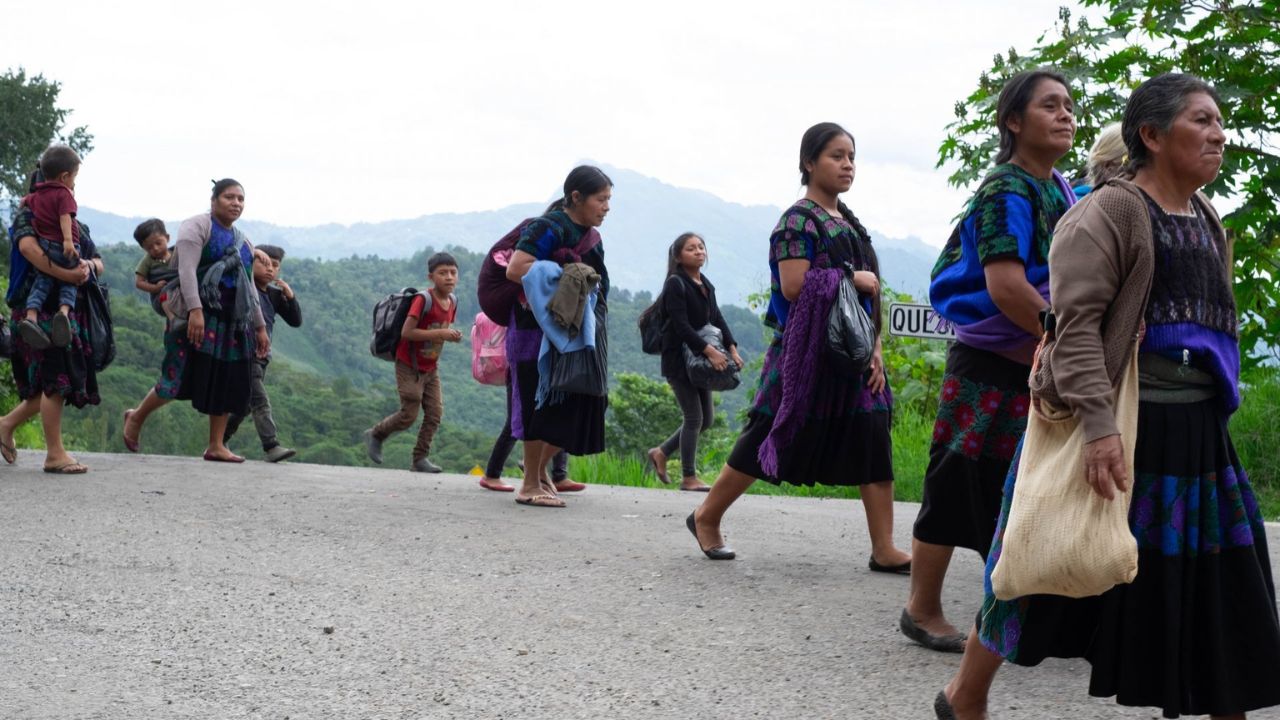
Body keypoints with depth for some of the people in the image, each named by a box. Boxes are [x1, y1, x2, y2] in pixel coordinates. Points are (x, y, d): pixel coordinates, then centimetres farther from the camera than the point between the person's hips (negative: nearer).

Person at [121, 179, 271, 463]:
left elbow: (249, 288, 25)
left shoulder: (242, 241, 21)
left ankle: (216, 446, 5)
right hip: (198, 315, -7)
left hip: (232, 321, 7)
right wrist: (195, 310, -26)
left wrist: (260, 327, 20)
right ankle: (136, 417, 15)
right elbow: (187, 270, -14)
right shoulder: (197, 226, -1)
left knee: (227, 383, 1)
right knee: (181, 378, -8)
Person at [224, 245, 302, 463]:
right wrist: (254, 252, -25)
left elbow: (296, 321, 9)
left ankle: (219, 444, 26)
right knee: (260, 402, -16)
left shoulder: (275, 295, 11)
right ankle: (271, 446, -23)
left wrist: (290, 296, -4)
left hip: (262, 355, 7)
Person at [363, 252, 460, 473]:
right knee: (408, 415, -4)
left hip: (430, 368, 7)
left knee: (435, 413, -1)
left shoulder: (452, 302, 2)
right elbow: (406, 332, -27)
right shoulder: (423, 300, -22)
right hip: (409, 367, -7)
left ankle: (420, 458, 8)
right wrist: (440, 334, -29)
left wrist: (452, 336, -6)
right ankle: (375, 435, 21)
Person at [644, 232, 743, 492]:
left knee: (706, 418, 10)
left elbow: (717, 319, 10)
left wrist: (732, 349, -6)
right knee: (694, 417, -6)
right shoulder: (675, 284, -11)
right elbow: (681, 325, -20)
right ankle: (689, 478, 5)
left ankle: (661, 453, 25)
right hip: (678, 359, -8)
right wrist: (710, 350, -26)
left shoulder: (706, 285, 13)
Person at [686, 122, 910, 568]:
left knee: (873, 445, -1)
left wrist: (876, 349, 5)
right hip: (808, 351, -7)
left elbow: (868, 294, 16)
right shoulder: (799, 220, -8)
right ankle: (706, 517, 17)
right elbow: (793, 286, -21)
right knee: (769, 441, -1)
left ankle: (884, 550, 2)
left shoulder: (849, 223, 16)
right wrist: (850, 278, -13)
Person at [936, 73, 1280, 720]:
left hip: (1196, 434, 7)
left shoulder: (1209, 223, 14)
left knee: (1213, 586, 8)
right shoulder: (1110, 211, -10)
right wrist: (1099, 424, -28)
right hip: (1115, 429, -7)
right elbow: (1077, 322, -20)